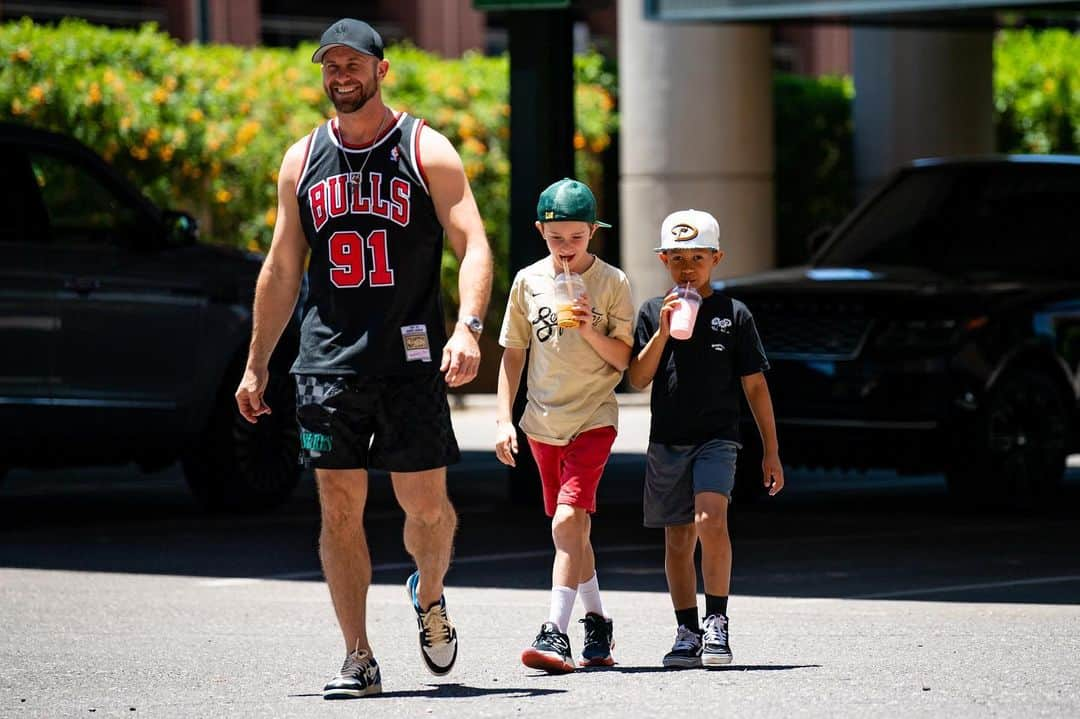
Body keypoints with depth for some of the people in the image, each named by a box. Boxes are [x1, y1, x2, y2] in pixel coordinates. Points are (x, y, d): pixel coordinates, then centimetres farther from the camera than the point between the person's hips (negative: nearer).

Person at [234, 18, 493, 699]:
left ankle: (430, 597, 30)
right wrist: (257, 364, 15)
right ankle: (359, 660, 4)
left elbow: (474, 245, -6)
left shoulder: (427, 150, 0)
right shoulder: (303, 160, 10)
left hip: (411, 357, -2)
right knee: (339, 507, -1)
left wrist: (468, 327, -23)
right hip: (328, 359, 3)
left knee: (426, 501, -2)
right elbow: (282, 269, 16)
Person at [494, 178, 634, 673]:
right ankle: (597, 624, 27)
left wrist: (590, 331, -21)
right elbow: (513, 353, 10)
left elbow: (624, 359, -4)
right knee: (573, 530, 13)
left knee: (567, 519, -19)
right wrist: (504, 418, 4)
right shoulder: (528, 281, 4)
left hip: (593, 419, -4)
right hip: (543, 422, 4)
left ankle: (556, 633, -23)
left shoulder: (612, 283, -5)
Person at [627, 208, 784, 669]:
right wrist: (663, 332, -14)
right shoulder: (652, 313, 6)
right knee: (678, 539, 8)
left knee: (710, 520, -23)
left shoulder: (733, 315, 2)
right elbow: (638, 379, 0)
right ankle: (687, 632, 17)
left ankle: (717, 621, -16)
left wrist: (771, 452, 4)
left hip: (716, 437, -3)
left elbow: (755, 385, 4)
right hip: (667, 441, 3)